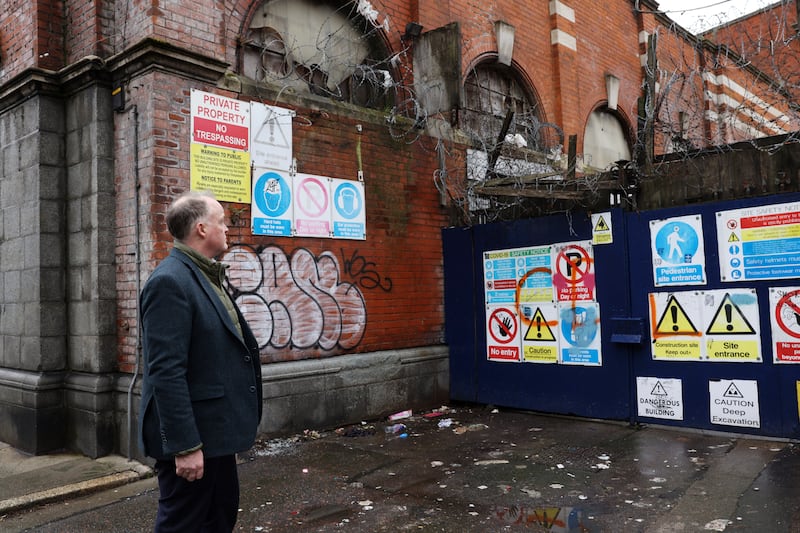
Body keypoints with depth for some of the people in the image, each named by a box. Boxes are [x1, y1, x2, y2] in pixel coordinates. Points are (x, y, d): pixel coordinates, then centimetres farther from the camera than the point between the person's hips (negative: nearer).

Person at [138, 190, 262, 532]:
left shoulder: (207, 277, 10)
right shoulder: (170, 281, -19)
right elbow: (166, 372, -24)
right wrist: (185, 445, -23)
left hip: (215, 428, 9)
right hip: (190, 433, -9)